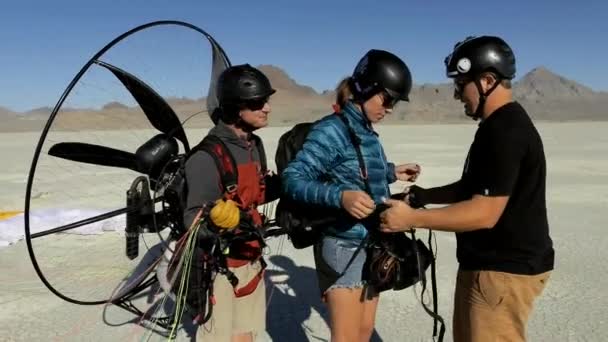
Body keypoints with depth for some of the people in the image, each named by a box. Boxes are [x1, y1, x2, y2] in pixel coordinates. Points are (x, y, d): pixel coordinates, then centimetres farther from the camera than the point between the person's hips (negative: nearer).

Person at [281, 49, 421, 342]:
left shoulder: (367, 133, 7)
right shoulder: (332, 130, -16)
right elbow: (292, 179, -22)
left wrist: (391, 172, 21)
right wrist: (341, 197, -35)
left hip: (372, 245, 8)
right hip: (343, 247, -8)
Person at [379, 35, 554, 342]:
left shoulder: (505, 132, -22)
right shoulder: (499, 125, 12)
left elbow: (485, 212, -26)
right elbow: (474, 188, 19)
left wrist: (412, 219, -22)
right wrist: (426, 195, 7)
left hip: (504, 269, -10)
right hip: (491, 263, 10)